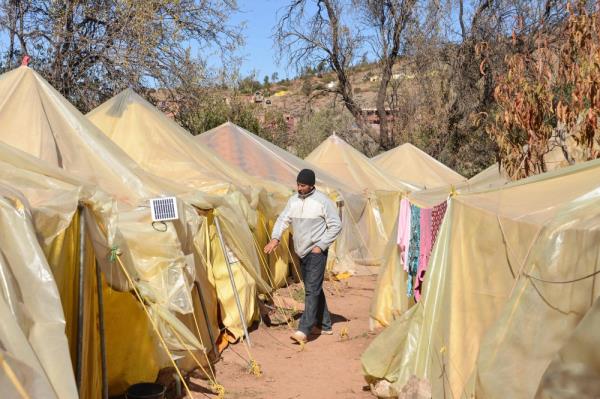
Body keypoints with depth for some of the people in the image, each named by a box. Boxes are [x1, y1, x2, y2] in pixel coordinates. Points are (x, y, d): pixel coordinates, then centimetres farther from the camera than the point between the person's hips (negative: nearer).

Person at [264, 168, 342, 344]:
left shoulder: (322, 201, -11)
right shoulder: (293, 200, 8)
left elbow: (336, 226, -9)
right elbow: (283, 219, 8)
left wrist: (321, 245, -13)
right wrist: (275, 238, -10)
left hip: (316, 253, -7)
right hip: (302, 252, 7)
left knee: (312, 289, -13)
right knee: (314, 289, 14)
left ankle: (304, 330, -17)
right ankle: (325, 325, 25)